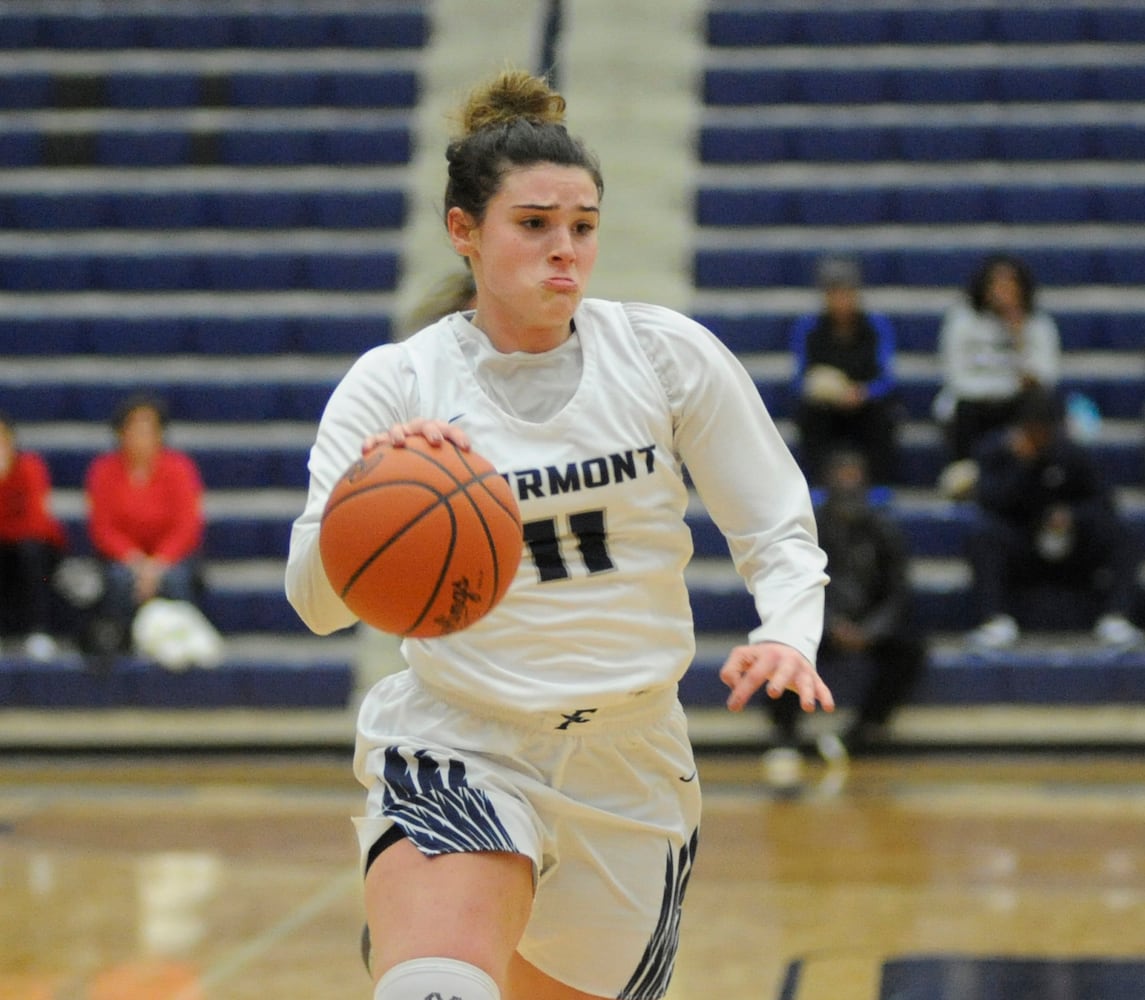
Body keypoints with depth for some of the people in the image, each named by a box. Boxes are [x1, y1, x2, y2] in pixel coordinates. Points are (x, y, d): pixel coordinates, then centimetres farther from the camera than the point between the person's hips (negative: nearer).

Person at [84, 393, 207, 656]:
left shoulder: (178, 467, -9)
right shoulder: (104, 470, -6)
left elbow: (187, 527, -11)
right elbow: (101, 528, -5)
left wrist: (157, 564, -25)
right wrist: (134, 559, -21)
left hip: (171, 556, 0)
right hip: (123, 556, 1)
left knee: (173, 579, -33)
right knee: (121, 578, -32)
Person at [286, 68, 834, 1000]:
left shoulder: (668, 354, -2)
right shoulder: (393, 384, -6)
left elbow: (781, 533, 3)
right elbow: (314, 597, -15)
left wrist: (788, 639, -18)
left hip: (631, 766, 3)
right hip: (457, 750, -3)